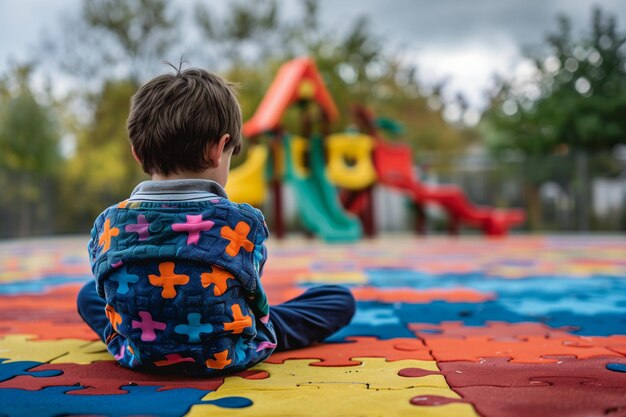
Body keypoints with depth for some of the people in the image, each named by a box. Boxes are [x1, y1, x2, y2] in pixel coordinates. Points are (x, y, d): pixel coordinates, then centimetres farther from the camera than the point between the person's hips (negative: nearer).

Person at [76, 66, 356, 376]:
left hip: (139, 356, 4)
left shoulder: (107, 224, -15)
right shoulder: (243, 223, -23)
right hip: (227, 358, -4)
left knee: (89, 295, 34)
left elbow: (109, 292, 2)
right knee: (340, 298, 11)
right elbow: (252, 297, -7)